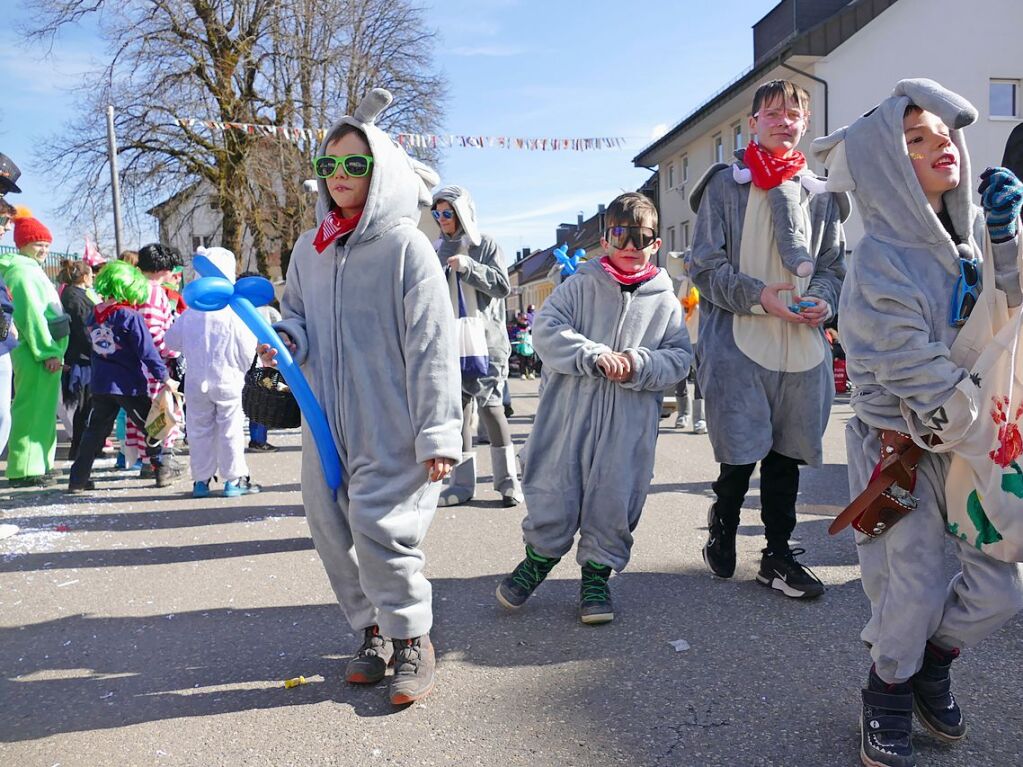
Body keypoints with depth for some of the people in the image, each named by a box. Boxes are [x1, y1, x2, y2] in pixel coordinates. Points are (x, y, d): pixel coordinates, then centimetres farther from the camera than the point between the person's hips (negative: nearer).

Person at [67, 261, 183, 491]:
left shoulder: (94, 315, 6)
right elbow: (147, 351, -15)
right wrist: (164, 377, -9)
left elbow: (92, 347, 16)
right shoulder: (130, 316, -14)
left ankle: (78, 477, 14)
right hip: (129, 386, -6)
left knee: (95, 430, 13)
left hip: (100, 385, 6)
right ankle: (161, 470, 17)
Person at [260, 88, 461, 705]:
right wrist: (284, 339, -1)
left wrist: (438, 435, -15)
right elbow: (297, 315, 24)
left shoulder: (406, 246, -8)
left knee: (380, 529, -10)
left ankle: (412, 639, 15)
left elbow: (433, 348, -12)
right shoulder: (308, 250, 11)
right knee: (332, 529, 10)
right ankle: (373, 630, 31)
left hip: (391, 429, -6)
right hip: (327, 422, 7)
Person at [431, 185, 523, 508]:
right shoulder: (438, 249, 12)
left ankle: (508, 480, 10)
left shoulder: (486, 245, 3)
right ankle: (462, 483, 11)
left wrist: (468, 267, -16)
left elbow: (503, 285, -7)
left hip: (487, 340, -3)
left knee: (491, 406, -1)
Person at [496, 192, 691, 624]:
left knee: (615, 499, 7)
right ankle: (538, 559, 32)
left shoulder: (665, 301, 10)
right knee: (554, 491, 6)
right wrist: (596, 356, -18)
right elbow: (546, 329, -6)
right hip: (570, 413, -1)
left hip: (629, 424, 1)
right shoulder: (580, 286, 5)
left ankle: (596, 576, 27)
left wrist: (638, 364, -13)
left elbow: (679, 358, 6)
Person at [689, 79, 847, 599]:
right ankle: (721, 534, 26)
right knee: (741, 454, -2)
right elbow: (705, 266, -3)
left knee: (786, 454, 9)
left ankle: (778, 554, 23)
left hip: (803, 347, 4)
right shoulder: (725, 185, 2)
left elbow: (834, 262, 18)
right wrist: (757, 295, -16)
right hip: (739, 345, -4)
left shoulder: (820, 193, 14)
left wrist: (824, 299, -3)